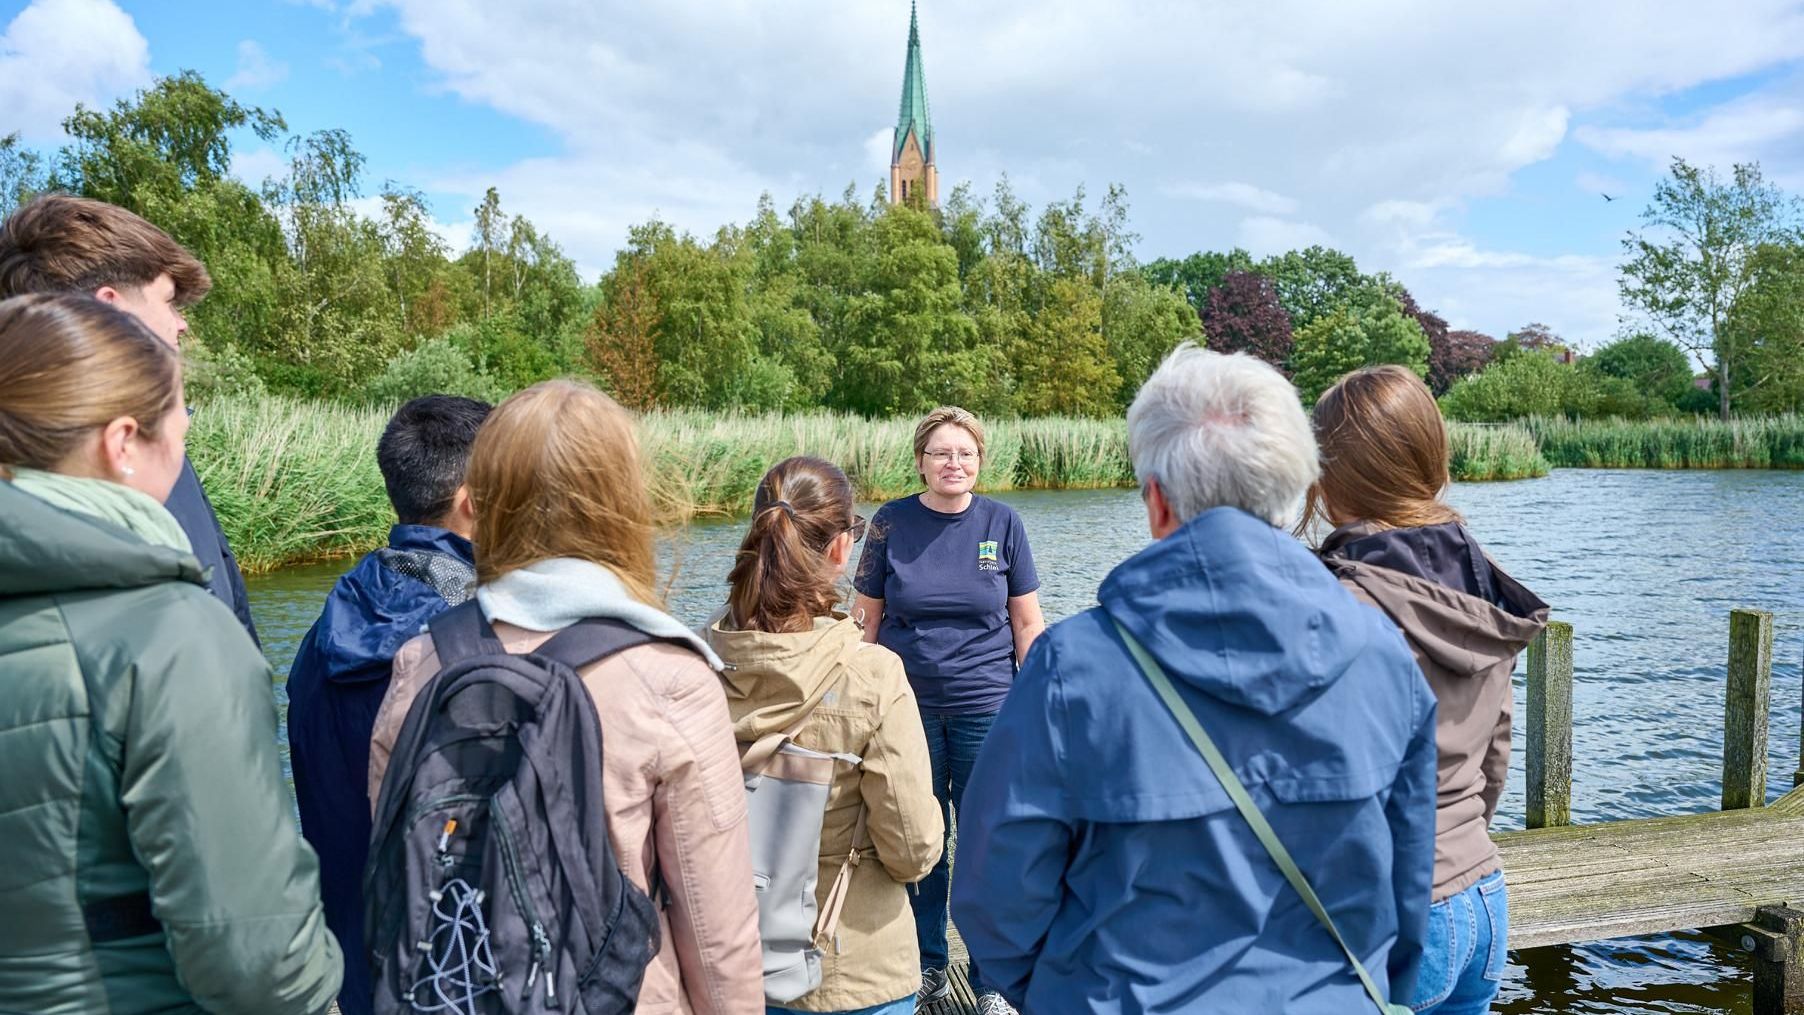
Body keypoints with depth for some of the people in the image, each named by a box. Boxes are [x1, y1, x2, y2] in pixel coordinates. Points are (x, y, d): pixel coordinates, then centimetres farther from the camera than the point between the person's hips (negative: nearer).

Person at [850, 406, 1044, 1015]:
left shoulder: (1002, 523, 1)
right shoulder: (891, 524, 0)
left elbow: (1027, 623, 3)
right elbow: (866, 619, 4)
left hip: (986, 707, 0)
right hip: (907, 707, 1)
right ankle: (926, 966, 30)